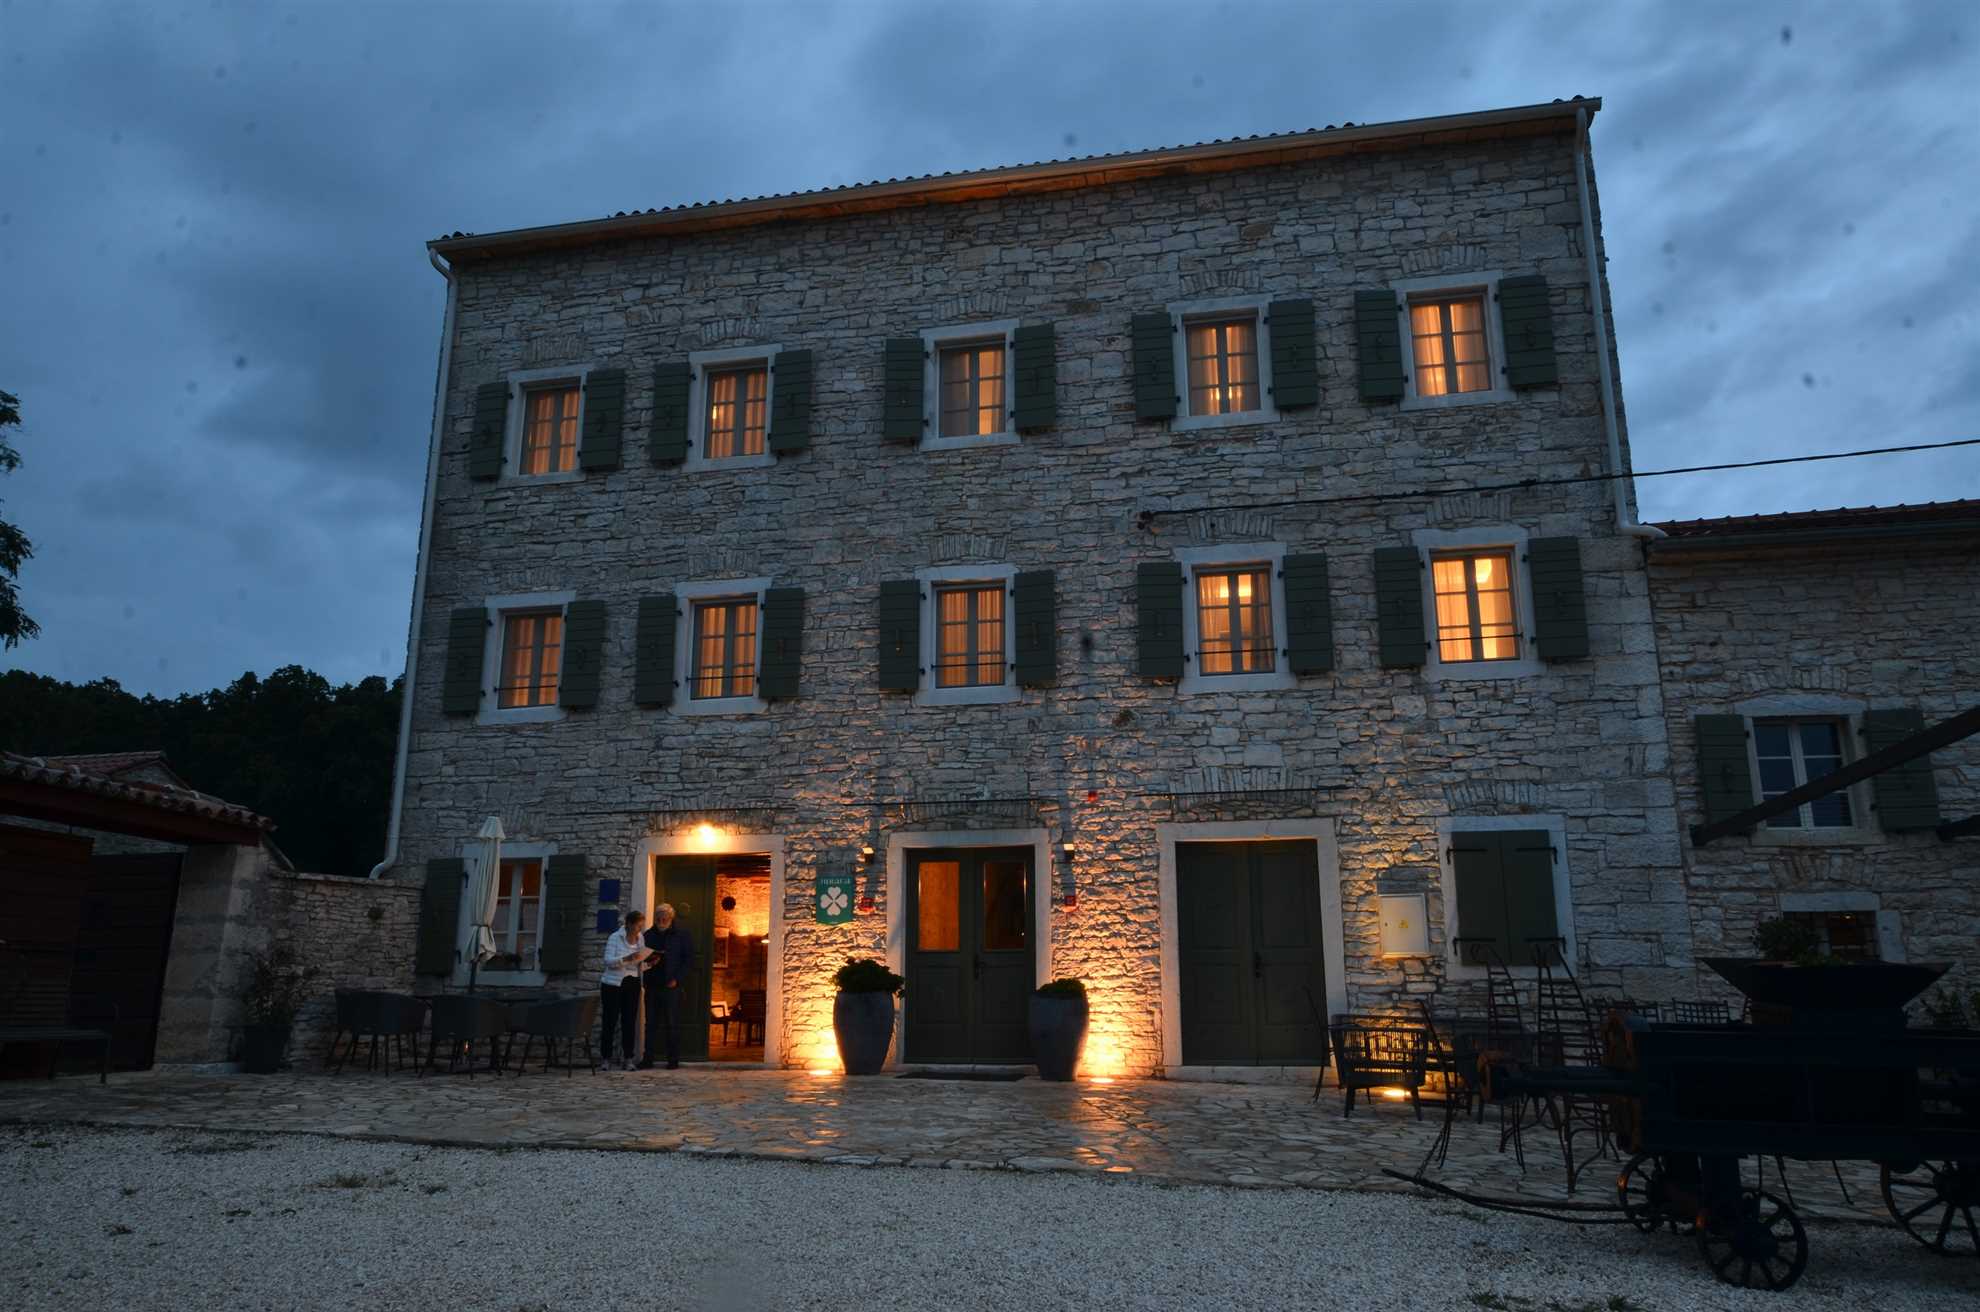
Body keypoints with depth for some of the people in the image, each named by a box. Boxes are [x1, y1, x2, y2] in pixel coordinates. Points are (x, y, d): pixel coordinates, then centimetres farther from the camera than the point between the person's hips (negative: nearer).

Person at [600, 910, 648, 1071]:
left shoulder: (640, 939, 8)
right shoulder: (615, 938, -7)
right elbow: (608, 961, -16)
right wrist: (627, 958, -30)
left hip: (632, 985, 4)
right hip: (613, 984, -4)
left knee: (629, 1022, 1)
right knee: (610, 1022, -2)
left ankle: (627, 1059, 4)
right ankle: (606, 1059, 6)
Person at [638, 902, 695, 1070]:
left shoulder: (683, 934, 0)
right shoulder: (649, 935, 9)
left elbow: (689, 960, 0)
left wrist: (677, 979, -9)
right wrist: (649, 961, -7)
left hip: (672, 986, -3)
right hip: (652, 985, 4)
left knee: (672, 1024, 0)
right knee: (651, 1023, 6)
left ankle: (673, 1060, 5)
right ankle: (647, 1059, 11)